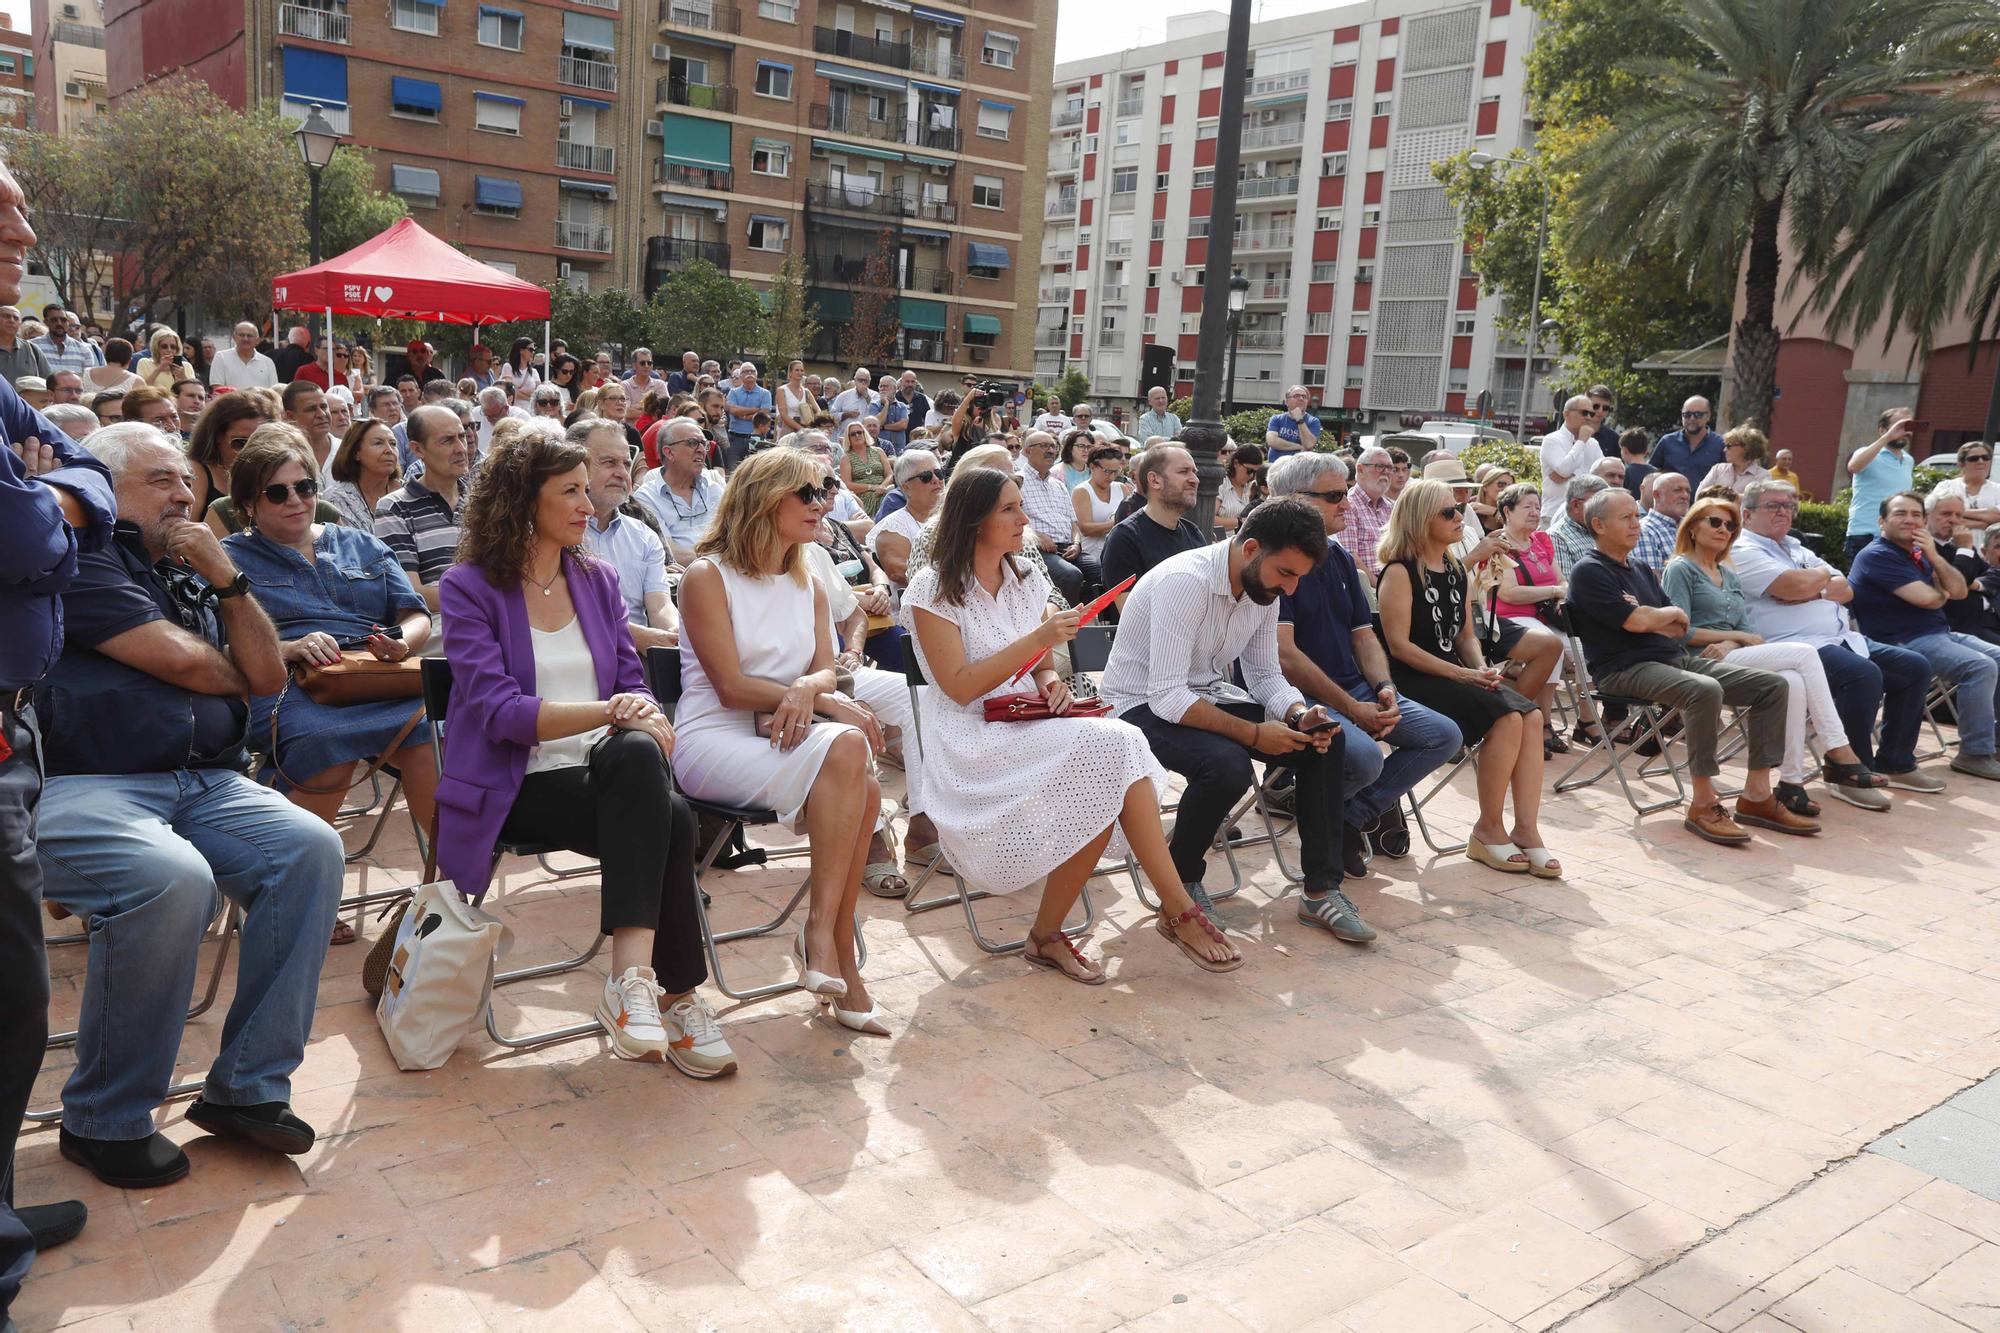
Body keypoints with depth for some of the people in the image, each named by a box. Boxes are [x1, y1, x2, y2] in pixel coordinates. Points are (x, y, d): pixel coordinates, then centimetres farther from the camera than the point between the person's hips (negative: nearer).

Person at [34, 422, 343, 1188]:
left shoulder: (189, 572, 23)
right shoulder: (84, 556, 0)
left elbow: (268, 677, 13)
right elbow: (178, 660, -9)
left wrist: (225, 577, 4)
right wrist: (236, 677, 12)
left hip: (202, 785, 7)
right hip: (81, 787, -7)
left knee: (309, 847, -19)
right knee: (173, 879, -35)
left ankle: (248, 1087, -11)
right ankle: (105, 1121, -13)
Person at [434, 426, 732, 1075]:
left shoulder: (598, 581, 16)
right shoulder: (469, 587, -1)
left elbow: (633, 683, 13)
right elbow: (498, 709, -14)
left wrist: (642, 715, -13)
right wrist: (607, 710, -26)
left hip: (611, 774, 4)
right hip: (517, 785, -4)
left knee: (637, 752, -34)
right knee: (668, 818, -31)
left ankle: (633, 974, -35)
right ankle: (674, 994, -23)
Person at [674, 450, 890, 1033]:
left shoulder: (809, 587, 18)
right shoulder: (708, 576, -3)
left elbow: (825, 671, 7)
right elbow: (731, 687, -11)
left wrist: (805, 689, -18)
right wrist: (828, 701, -16)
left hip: (785, 739, 6)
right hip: (716, 741, -6)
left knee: (864, 790, -28)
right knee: (846, 747, -32)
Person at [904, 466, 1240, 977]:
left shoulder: (1026, 581, 15)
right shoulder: (934, 591, -5)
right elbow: (960, 688, -14)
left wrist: (1051, 680, -4)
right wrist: (1038, 639, -20)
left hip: (1027, 730, 6)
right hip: (971, 741, -6)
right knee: (1111, 746, -29)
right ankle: (1178, 908, -20)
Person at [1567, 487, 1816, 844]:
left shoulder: (1642, 570, 24)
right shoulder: (1589, 571, -3)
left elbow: (1680, 628, 18)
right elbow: (1636, 621, -15)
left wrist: (1649, 619, -3)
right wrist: (1671, 613, 5)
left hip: (1676, 657, 9)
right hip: (1627, 668, -9)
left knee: (1773, 685, -4)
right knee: (1705, 690, -37)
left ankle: (1756, 796, -4)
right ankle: (1703, 804, -28)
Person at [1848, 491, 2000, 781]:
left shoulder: (1918, 553, 18)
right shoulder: (1878, 555, -12)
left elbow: (1959, 591, 10)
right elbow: (1926, 598, -19)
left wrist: (1934, 557, -4)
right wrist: (1944, 593, 5)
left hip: (1939, 634, 10)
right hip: (1904, 642, -10)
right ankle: (1975, 754, -16)